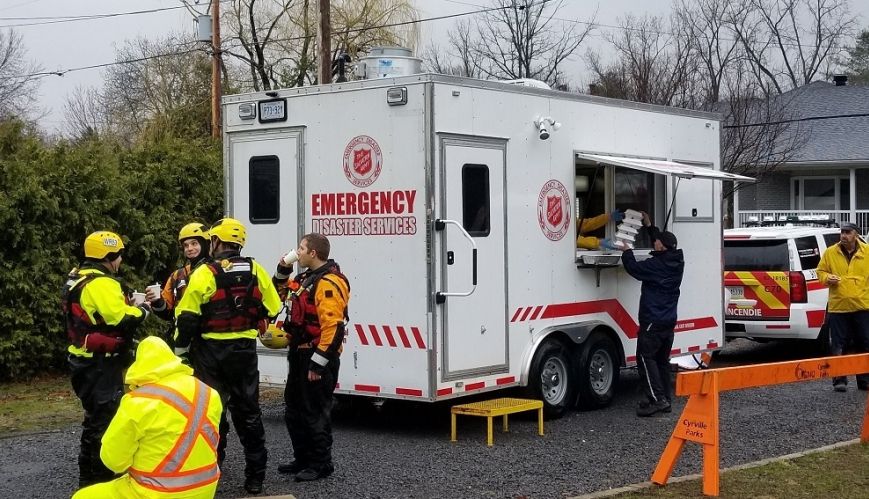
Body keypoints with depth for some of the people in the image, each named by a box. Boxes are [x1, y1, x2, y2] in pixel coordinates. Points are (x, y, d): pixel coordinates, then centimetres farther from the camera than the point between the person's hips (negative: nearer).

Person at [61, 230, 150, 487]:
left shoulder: (78, 278, 12)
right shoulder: (102, 283, -21)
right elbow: (122, 321, -27)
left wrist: (131, 303, 5)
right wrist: (142, 310, -9)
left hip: (86, 360, 11)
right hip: (100, 365, -11)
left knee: (96, 416, 21)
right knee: (106, 420, -3)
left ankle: (88, 475, 32)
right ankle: (99, 480, 3)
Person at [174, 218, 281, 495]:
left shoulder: (204, 273, -11)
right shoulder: (255, 270, -1)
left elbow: (187, 317, -12)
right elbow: (271, 308, 6)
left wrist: (180, 349, 1)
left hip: (210, 350, -3)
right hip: (244, 349, 3)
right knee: (248, 411, 10)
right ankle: (255, 476, 11)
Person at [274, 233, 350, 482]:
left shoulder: (329, 283, -20)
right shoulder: (307, 278, 12)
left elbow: (333, 327, -27)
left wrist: (318, 363, -26)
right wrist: (283, 271, 13)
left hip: (318, 357, -11)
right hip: (301, 354, 11)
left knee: (315, 412, -2)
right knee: (294, 410, 18)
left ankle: (322, 464, 8)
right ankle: (303, 458, 29)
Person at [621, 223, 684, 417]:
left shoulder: (655, 265, -18)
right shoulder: (676, 263, 7)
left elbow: (633, 268, -9)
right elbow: (665, 241, 24)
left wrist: (626, 250, 9)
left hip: (652, 321, -8)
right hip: (669, 321, 8)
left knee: (646, 357, -7)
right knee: (662, 360, 14)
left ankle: (657, 399, -15)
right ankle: (664, 399, 16)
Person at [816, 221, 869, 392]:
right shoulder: (830, 253, 2)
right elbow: (820, 271, 10)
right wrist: (827, 278, -10)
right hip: (838, 306, 0)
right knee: (838, 346, 2)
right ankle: (839, 380, 9)